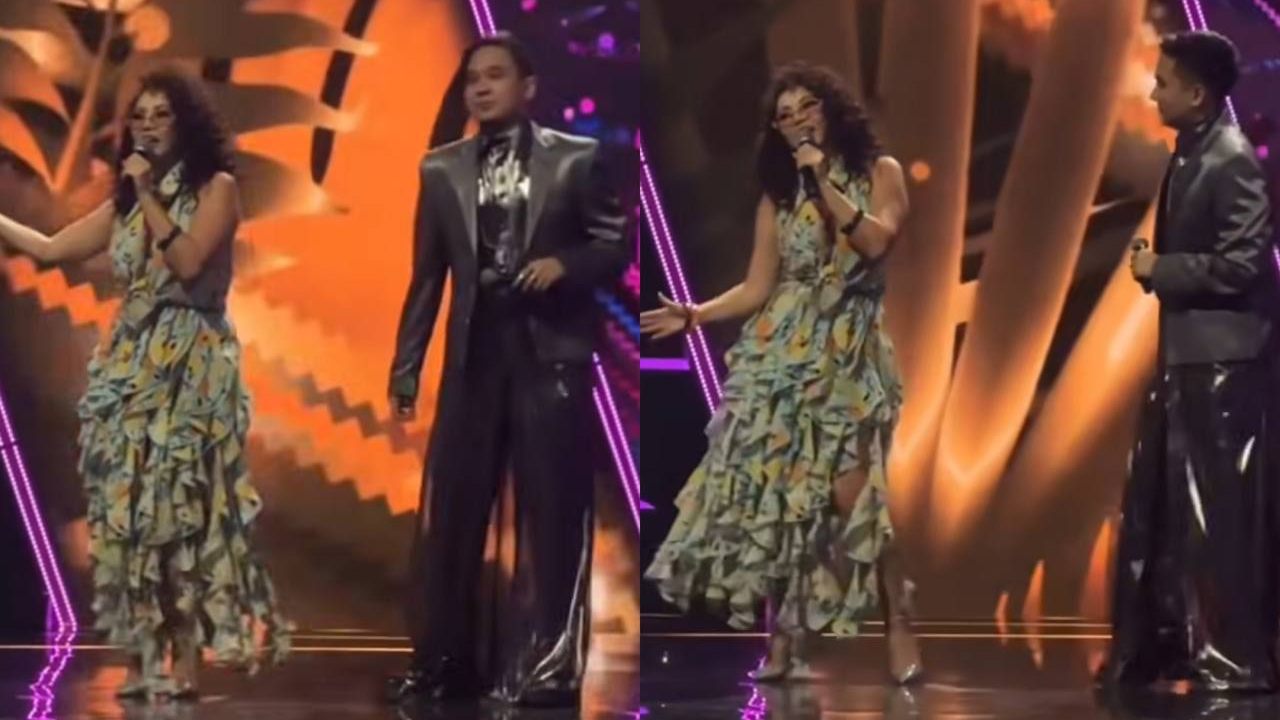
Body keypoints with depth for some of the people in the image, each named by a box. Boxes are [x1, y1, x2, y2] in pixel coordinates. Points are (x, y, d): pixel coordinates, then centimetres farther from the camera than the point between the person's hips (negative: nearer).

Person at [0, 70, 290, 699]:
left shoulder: (216, 187, 0)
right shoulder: (124, 202, 16)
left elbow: (189, 261, -14)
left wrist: (148, 196, -9)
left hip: (191, 366, -5)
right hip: (130, 365, 5)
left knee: (183, 506, -9)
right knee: (127, 505, 1)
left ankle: (185, 662, -6)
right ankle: (142, 659, 7)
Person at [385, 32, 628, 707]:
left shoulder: (576, 159, 3)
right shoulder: (443, 168, 10)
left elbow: (615, 245, 4)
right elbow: (426, 274, 10)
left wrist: (565, 265, -15)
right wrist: (406, 367, 6)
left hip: (550, 347, -3)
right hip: (474, 348, 3)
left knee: (552, 510, 0)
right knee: (449, 507, 3)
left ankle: (547, 664, 8)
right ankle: (443, 658, 12)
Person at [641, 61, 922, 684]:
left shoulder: (879, 172, 6)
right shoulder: (778, 193, 12)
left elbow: (876, 242, -13)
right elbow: (757, 288, 8)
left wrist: (824, 185, -12)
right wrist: (694, 314, -4)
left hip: (850, 353, -3)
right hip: (781, 352, 3)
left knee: (851, 493, -17)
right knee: (770, 488, -5)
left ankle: (900, 627, -7)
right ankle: (783, 636, 5)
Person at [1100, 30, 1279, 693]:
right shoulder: (1189, 155, 12)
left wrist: (1159, 269, -14)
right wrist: (1155, 266, 2)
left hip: (1222, 359, -10)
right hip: (1184, 354, 10)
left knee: (1220, 513, -3)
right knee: (1158, 506, 14)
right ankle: (1152, 647, 24)